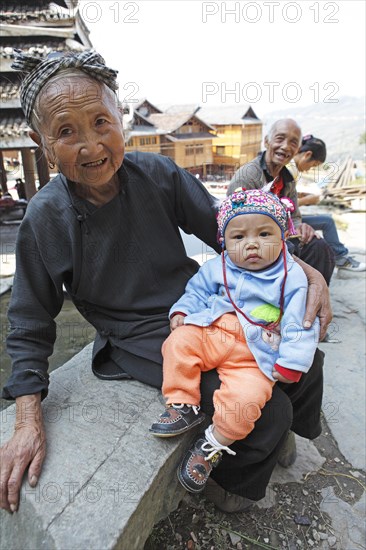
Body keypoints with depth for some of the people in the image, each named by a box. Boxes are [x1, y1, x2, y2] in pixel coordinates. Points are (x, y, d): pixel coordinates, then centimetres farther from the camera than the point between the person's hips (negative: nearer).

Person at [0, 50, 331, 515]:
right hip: (143, 341, -4)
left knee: (305, 365, 5)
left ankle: (286, 437, 40)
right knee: (267, 410, -16)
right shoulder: (45, 218, -13)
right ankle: (234, 488, 21)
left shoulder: (157, 173, -8)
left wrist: (306, 271, -12)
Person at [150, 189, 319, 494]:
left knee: (246, 398, -26)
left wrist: (290, 363, -8)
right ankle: (183, 405, -4)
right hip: (212, 333, 4)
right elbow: (197, 291, 20)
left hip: (256, 354, -3)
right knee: (179, 342, -21)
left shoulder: (292, 277, -2)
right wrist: (182, 311, 1)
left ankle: (214, 444, 0)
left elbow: (300, 324, -2)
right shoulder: (217, 268, 8)